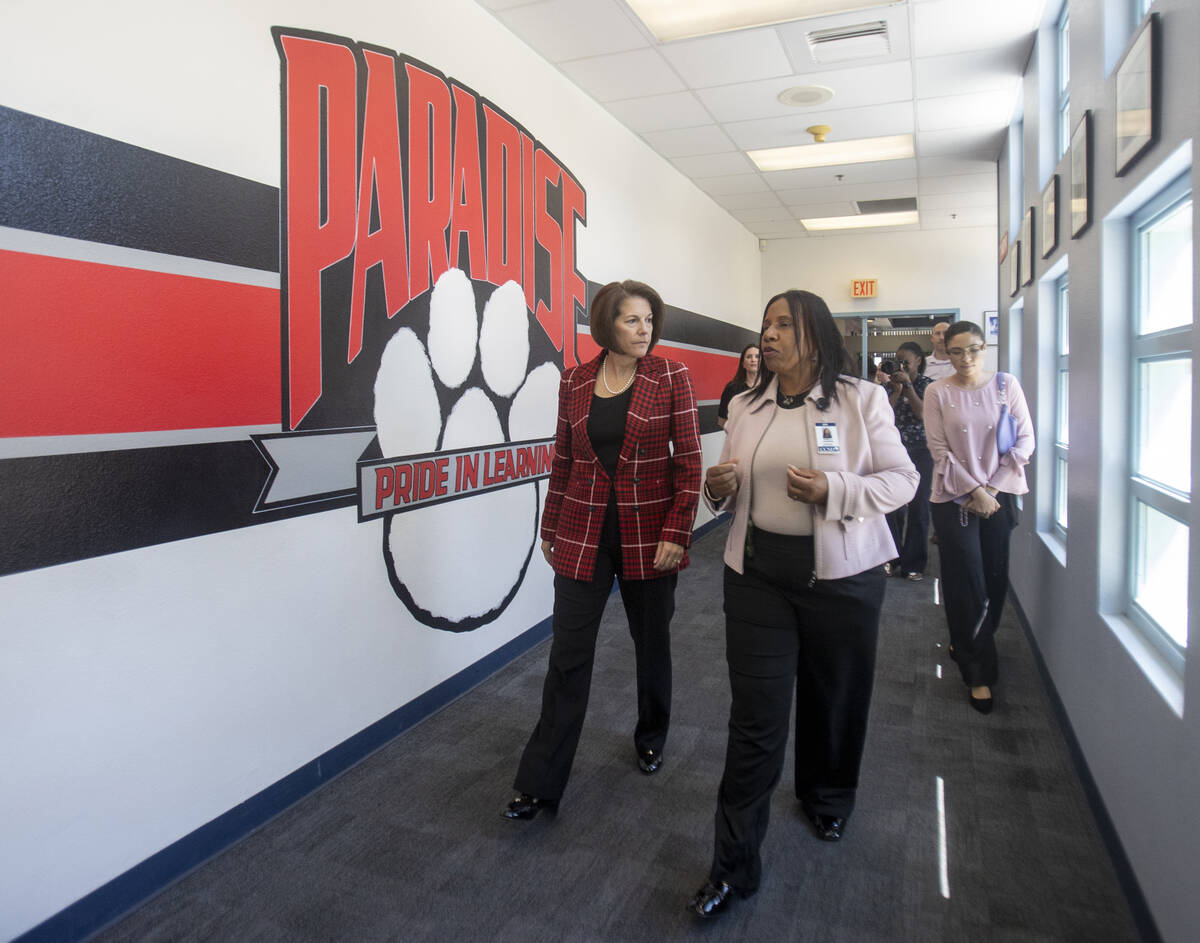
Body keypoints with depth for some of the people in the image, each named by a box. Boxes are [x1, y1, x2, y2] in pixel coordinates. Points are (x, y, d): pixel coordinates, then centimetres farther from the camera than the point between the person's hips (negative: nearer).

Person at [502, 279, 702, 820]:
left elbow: (689, 461, -5)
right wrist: (550, 529, 12)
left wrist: (676, 533, -12)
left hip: (649, 536, -1)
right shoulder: (575, 382, 3)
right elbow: (562, 462, 10)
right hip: (584, 536, 1)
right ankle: (540, 784, 11)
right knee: (569, 654, 1)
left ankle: (651, 739, 41)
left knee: (652, 644, 15)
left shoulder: (671, 378, -3)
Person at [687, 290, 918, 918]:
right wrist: (719, 489, -8)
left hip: (841, 573, -1)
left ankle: (827, 800, 47)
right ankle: (733, 867, 12)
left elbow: (901, 480, -4)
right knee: (755, 717, 1)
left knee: (835, 697, 16)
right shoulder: (745, 408, 7)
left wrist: (832, 490, -20)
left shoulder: (862, 399, -3)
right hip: (757, 572, 2)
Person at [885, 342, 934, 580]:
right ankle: (895, 559, 14)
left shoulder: (927, 385, 0)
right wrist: (897, 390, -10)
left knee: (918, 507, 1)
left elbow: (923, 414, -13)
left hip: (920, 451, -2)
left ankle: (914, 564, 9)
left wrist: (908, 385, -12)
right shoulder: (892, 384, 8)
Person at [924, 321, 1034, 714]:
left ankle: (965, 645, 32)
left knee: (995, 579, 7)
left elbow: (1025, 439, 3)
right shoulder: (937, 392, -1)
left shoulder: (1006, 384, 4)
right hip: (954, 498, -2)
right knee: (967, 584, -2)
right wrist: (974, 492, -11)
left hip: (999, 495, 2)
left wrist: (993, 488, -5)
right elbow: (939, 450, -5)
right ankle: (978, 671, 10)